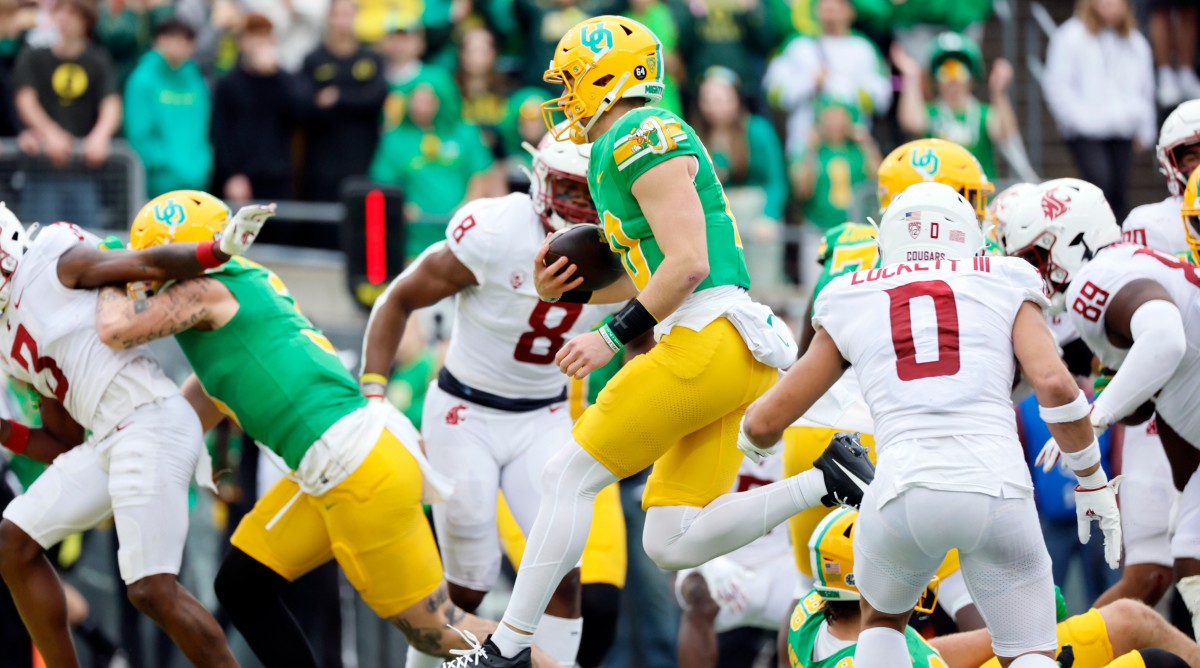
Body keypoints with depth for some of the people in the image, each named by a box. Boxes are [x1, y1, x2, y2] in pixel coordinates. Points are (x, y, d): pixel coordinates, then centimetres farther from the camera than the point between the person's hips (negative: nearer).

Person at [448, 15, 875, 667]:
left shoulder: (644, 141, -9)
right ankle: (825, 480, 3)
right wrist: (566, 290, 17)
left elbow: (686, 265, -17)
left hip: (708, 340, -10)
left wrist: (612, 336, -14)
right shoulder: (620, 153, 23)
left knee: (568, 477, -4)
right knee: (672, 545, 5)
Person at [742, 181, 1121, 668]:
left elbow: (763, 424, 23)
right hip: (998, 487, -1)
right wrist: (1093, 482, 11)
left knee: (882, 621, 32)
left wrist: (754, 432, 46)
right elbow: (1054, 385, -1)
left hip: (906, 488, 1)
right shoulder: (1004, 288, 16)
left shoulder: (850, 304, 20)